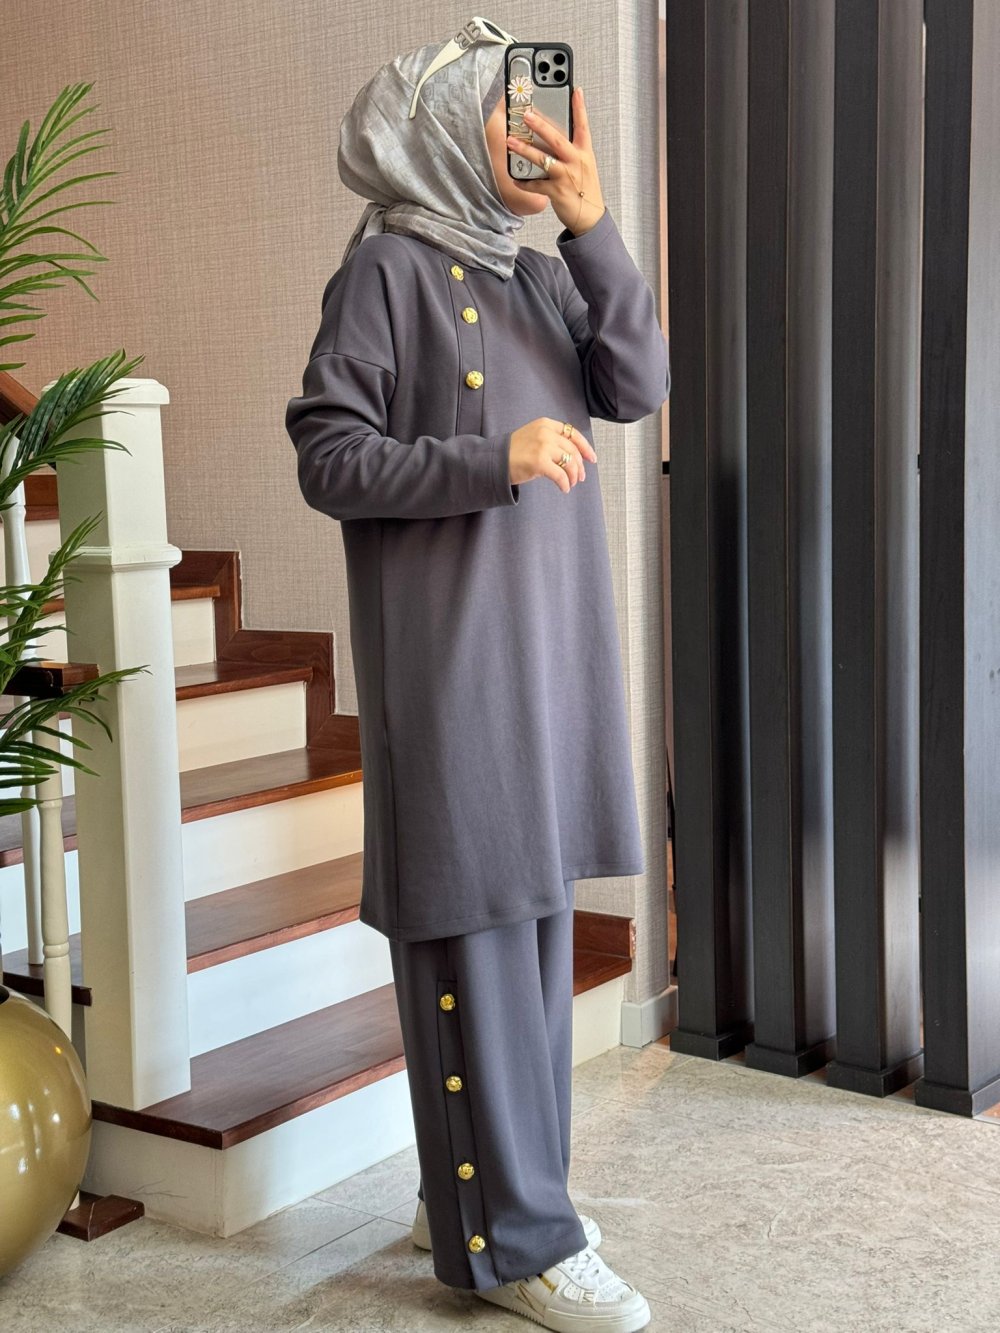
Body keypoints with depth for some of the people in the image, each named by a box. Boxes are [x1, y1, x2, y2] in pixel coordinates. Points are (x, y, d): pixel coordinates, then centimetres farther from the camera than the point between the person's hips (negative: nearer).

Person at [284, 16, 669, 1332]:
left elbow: (641, 385, 1)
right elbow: (328, 456, -10)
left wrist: (593, 227, -7)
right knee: (472, 925, -4)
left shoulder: (543, 276, 14)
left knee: (535, 909, 11)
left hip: (550, 647, 8)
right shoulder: (390, 268, -5)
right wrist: (494, 460, -19)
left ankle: (475, 1189, 25)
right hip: (446, 654, -8)